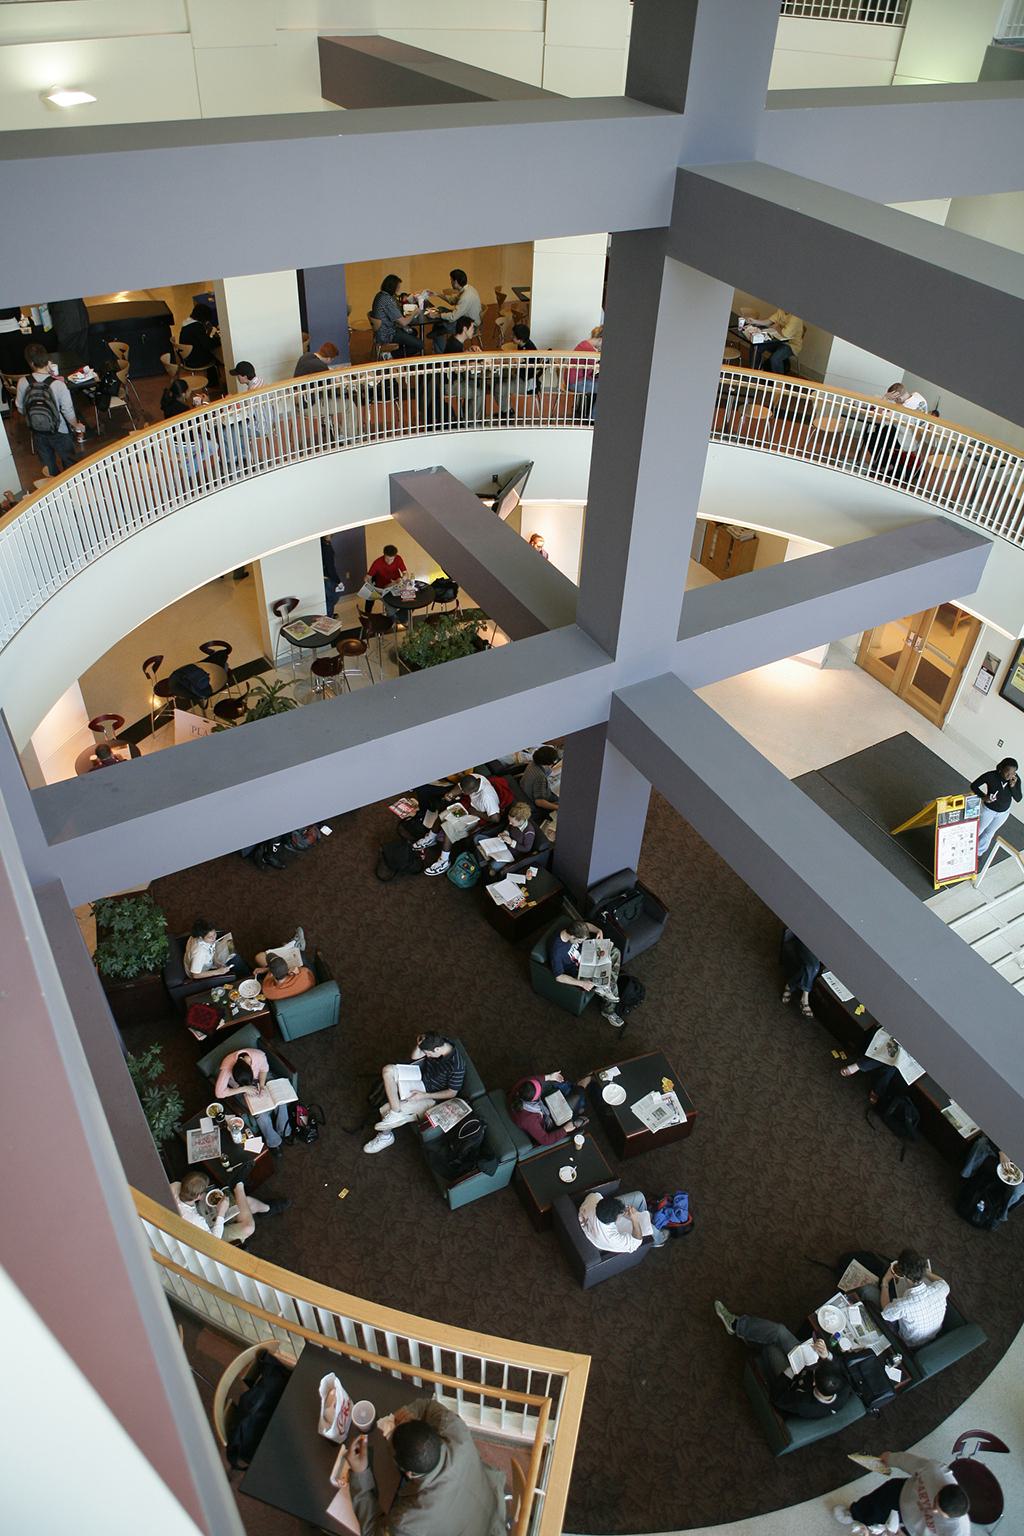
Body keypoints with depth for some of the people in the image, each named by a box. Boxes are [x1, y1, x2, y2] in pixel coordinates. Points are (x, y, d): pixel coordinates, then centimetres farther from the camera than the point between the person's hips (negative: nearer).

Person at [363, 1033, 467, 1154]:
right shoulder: (438, 1041, -16)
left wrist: (424, 1096, -21)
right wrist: (418, 1045, -24)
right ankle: (397, 1114, -16)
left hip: (432, 1096, -7)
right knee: (388, 1070, -15)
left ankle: (385, 1136, 13)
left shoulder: (457, 1066, -34)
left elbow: (452, 1093, -19)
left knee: (387, 1110, -14)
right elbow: (414, 1058, -2)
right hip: (421, 1075, 7)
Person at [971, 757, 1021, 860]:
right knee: (978, 830, 19)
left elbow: (1018, 799, -20)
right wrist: (984, 797, -39)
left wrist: (1013, 786, -37)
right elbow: (974, 785, -22)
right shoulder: (991, 776, -33)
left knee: (990, 832, 26)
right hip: (988, 809, -3)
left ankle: (979, 852, 51)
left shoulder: (1016, 780, -24)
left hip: (1004, 812, 3)